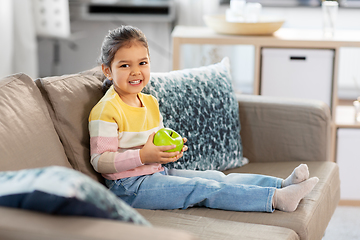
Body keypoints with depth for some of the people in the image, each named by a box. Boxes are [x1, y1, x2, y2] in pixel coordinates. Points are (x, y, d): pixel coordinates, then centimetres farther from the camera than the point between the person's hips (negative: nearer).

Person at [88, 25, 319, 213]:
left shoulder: (150, 103, 11)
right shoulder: (106, 111, -17)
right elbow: (100, 161, -21)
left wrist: (171, 147, 1)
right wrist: (142, 156, -30)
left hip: (157, 173, 9)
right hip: (129, 187, -9)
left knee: (216, 177, -2)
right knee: (204, 189, -17)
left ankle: (283, 184, -6)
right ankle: (276, 199, -21)